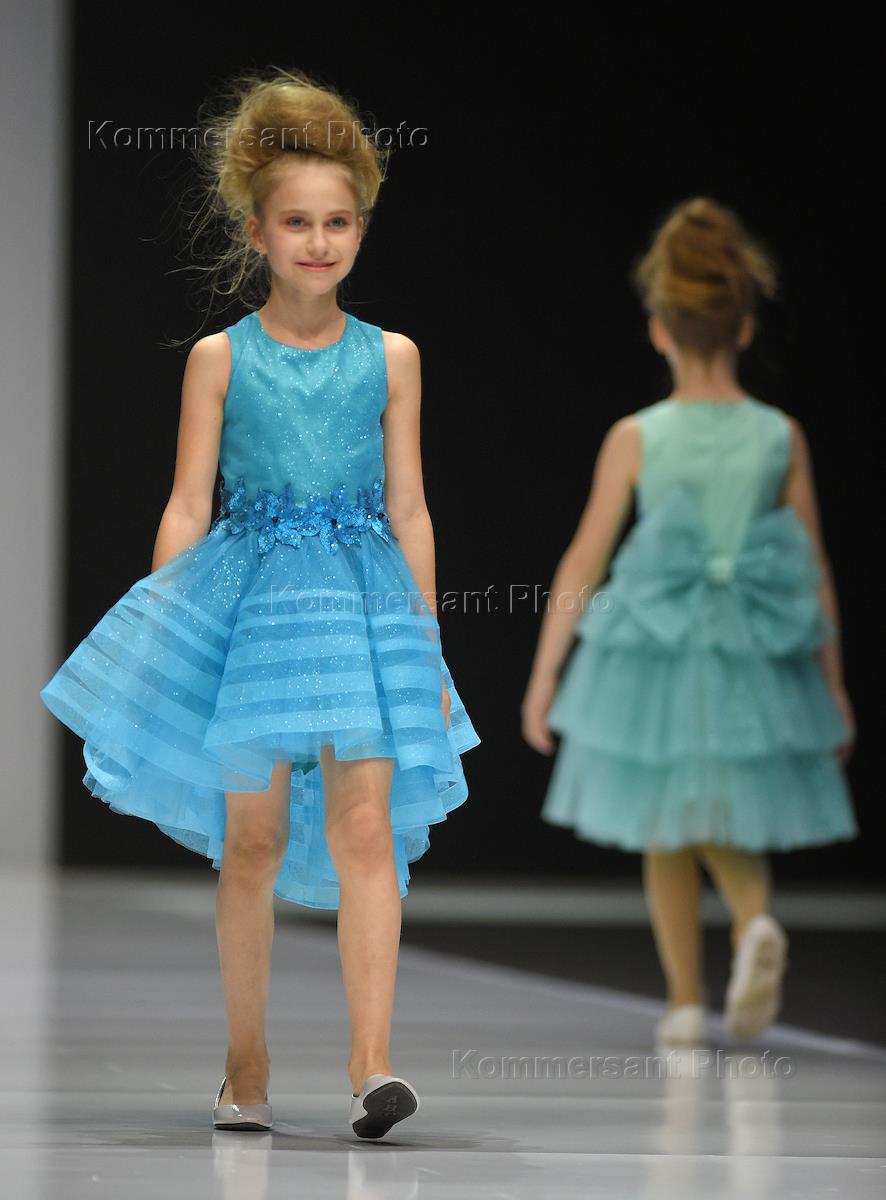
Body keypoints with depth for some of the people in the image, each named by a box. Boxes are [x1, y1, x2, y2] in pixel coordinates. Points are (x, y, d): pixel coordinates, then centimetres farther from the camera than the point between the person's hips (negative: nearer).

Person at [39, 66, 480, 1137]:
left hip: (364, 604, 0)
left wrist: (427, 648, 8)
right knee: (252, 838, 5)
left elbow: (408, 510, 9)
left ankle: (371, 1061, -15)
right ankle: (246, 1061, 16)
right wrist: (164, 624, -2)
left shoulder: (389, 358, 6)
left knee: (365, 826, -11)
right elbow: (187, 509, 4)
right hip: (247, 600, 0)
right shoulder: (220, 358, 2)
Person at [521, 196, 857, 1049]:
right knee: (730, 831, 15)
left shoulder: (636, 438, -7)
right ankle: (757, 921, -16)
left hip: (655, 654, -1)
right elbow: (816, 572, 1)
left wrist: (544, 675, 0)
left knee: (665, 839, 15)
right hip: (753, 661, 1)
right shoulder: (782, 437, -3)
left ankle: (685, 1000, 16)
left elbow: (584, 561, -6)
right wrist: (835, 687, 10)